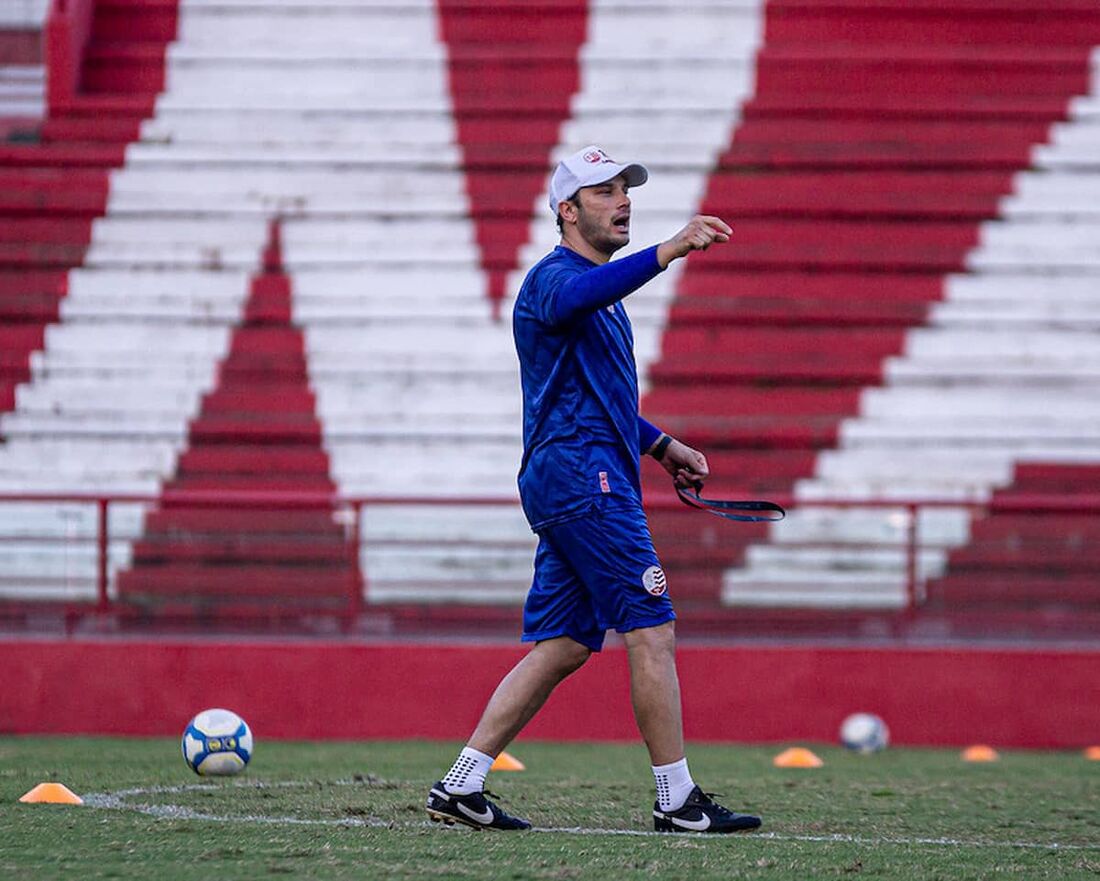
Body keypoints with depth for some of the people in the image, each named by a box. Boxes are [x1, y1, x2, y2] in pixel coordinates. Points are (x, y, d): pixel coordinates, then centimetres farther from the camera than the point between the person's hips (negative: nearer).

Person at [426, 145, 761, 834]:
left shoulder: (603, 290, 24)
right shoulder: (556, 275, -9)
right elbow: (573, 298, -36)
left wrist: (661, 445, 27)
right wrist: (668, 252, -48)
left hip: (578, 486, 10)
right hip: (583, 476, -10)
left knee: (563, 646, 8)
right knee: (653, 630, -9)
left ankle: (461, 785, 6)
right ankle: (678, 802, -6)